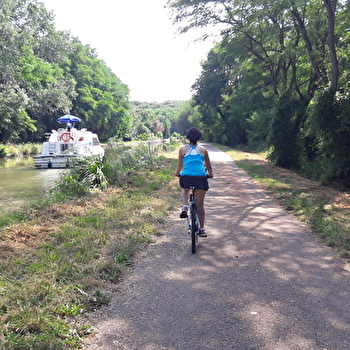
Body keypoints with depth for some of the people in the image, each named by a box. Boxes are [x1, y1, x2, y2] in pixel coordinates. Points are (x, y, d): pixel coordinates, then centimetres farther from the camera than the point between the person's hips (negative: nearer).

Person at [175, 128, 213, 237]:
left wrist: (177, 173, 32)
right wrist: (210, 174, 36)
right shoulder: (203, 150, 12)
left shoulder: (183, 149, 9)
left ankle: (185, 206, 7)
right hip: (201, 178, 0)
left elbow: (179, 165, 13)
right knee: (200, 204, 11)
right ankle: (202, 228, 12)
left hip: (186, 177, 0)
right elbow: (208, 165, 18)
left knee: (185, 190, 35)